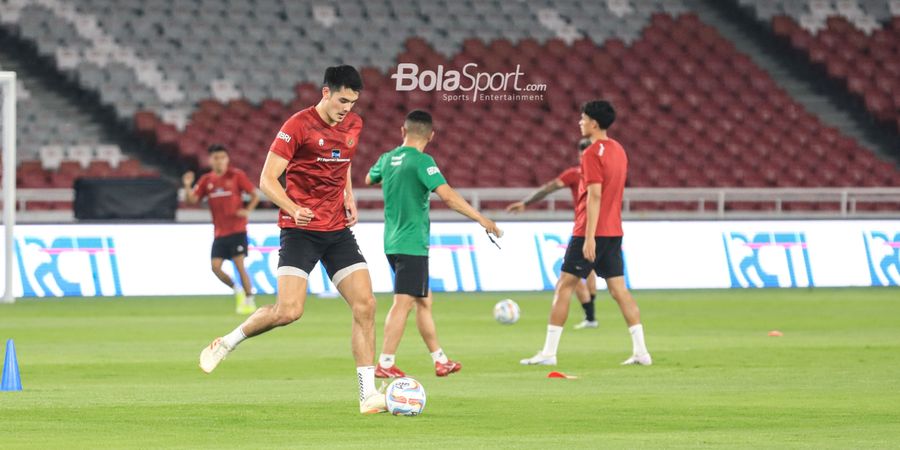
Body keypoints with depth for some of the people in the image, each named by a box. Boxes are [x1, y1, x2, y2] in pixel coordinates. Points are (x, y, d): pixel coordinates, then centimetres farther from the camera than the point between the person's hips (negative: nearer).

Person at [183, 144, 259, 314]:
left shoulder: (236, 175, -4)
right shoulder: (206, 180, 7)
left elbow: (255, 195, 0)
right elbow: (192, 200, 2)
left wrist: (247, 211, -15)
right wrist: (187, 186, -15)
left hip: (237, 229, -4)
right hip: (220, 232, 4)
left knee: (239, 265, -9)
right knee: (215, 267, -5)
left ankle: (250, 301, 1)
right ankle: (237, 290, 18)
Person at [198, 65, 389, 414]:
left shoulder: (353, 125, 9)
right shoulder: (298, 126, -12)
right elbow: (267, 180, -12)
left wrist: (349, 199, 12)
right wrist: (293, 209, -29)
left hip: (338, 229, 6)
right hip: (300, 230, -6)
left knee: (365, 305, -6)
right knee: (288, 311, -18)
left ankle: (368, 395, -2)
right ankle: (226, 343, 8)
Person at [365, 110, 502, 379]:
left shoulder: (387, 159, 8)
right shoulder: (422, 161, -14)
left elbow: (369, 179, 30)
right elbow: (447, 195, -24)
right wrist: (480, 219, -20)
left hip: (392, 243, 8)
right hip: (412, 243, -8)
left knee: (423, 300, 16)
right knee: (403, 302, -10)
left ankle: (440, 361, 21)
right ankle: (385, 364, -15)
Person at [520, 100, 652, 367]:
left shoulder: (593, 153, -14)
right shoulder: (618, 150, 13)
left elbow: (595, 195, -20)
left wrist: (590, 236, -22)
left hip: (591, 232, -8)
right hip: (614, 232, 8)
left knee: (564, 287, -1)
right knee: (619, 289, 7)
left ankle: (549, 352, 0)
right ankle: (640, 351, 0)